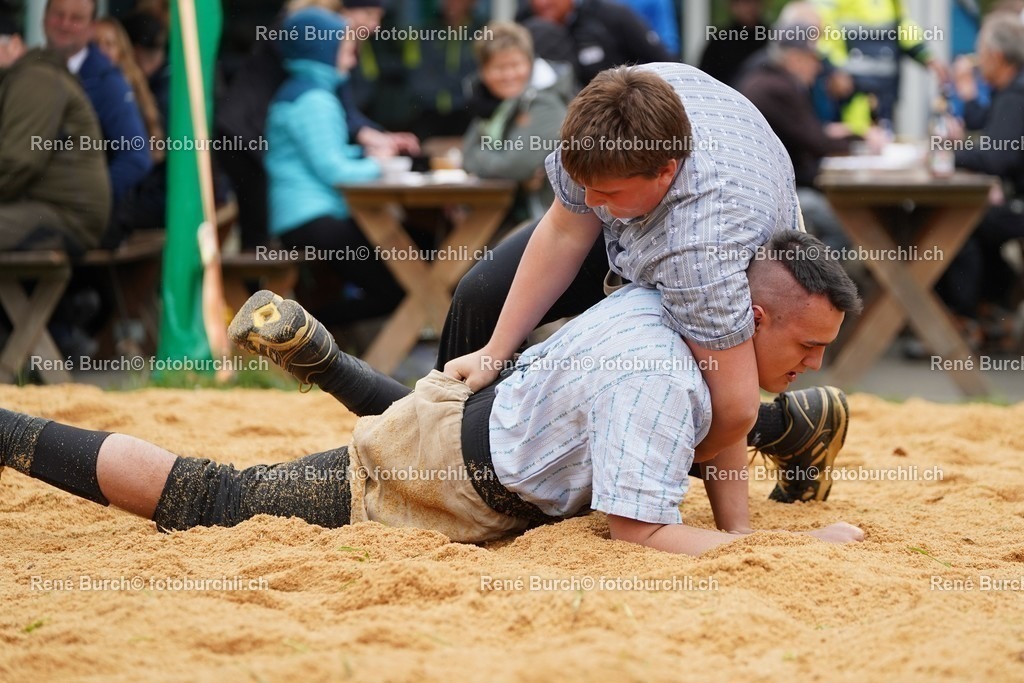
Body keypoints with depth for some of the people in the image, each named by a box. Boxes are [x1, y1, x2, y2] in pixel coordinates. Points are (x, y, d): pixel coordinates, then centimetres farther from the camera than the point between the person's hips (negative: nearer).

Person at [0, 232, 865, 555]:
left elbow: (725, 410, 13)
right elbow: (639, 532, -37)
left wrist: (740, 529, -2)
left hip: (464, 408, 9)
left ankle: (310, 349, 38)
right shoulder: (653, 379, -32)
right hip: (423, 480, -9)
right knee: (205, 499, 0)